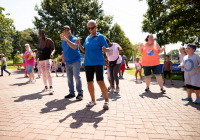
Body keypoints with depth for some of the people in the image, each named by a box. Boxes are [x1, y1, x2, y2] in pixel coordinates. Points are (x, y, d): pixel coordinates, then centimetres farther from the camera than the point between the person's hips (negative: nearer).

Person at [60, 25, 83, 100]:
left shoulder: (74, 39, -10)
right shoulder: (63, 40, 12)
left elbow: (74, 47, -32)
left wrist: (66, 39, -39)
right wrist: (63, 57, 22)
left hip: (75, 61, -7)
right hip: (67, 62, 7)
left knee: (77, 76, -14)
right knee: (69, 78, 9)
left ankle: (80, 93, -5)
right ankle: (72, 93, 20)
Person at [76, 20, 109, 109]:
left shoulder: (100, 37, 0)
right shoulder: (87, 38, 16)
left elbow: (107, 49, -5)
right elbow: (84, 50, 19)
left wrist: (104, 49, -28)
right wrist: (79, 44, 2)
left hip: (98, 62, -6)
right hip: (88, 63, 6)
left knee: (100, 81, -15)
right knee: (89, 82, 7)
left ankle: (106, 101, 1)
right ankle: (93, 100, 22)